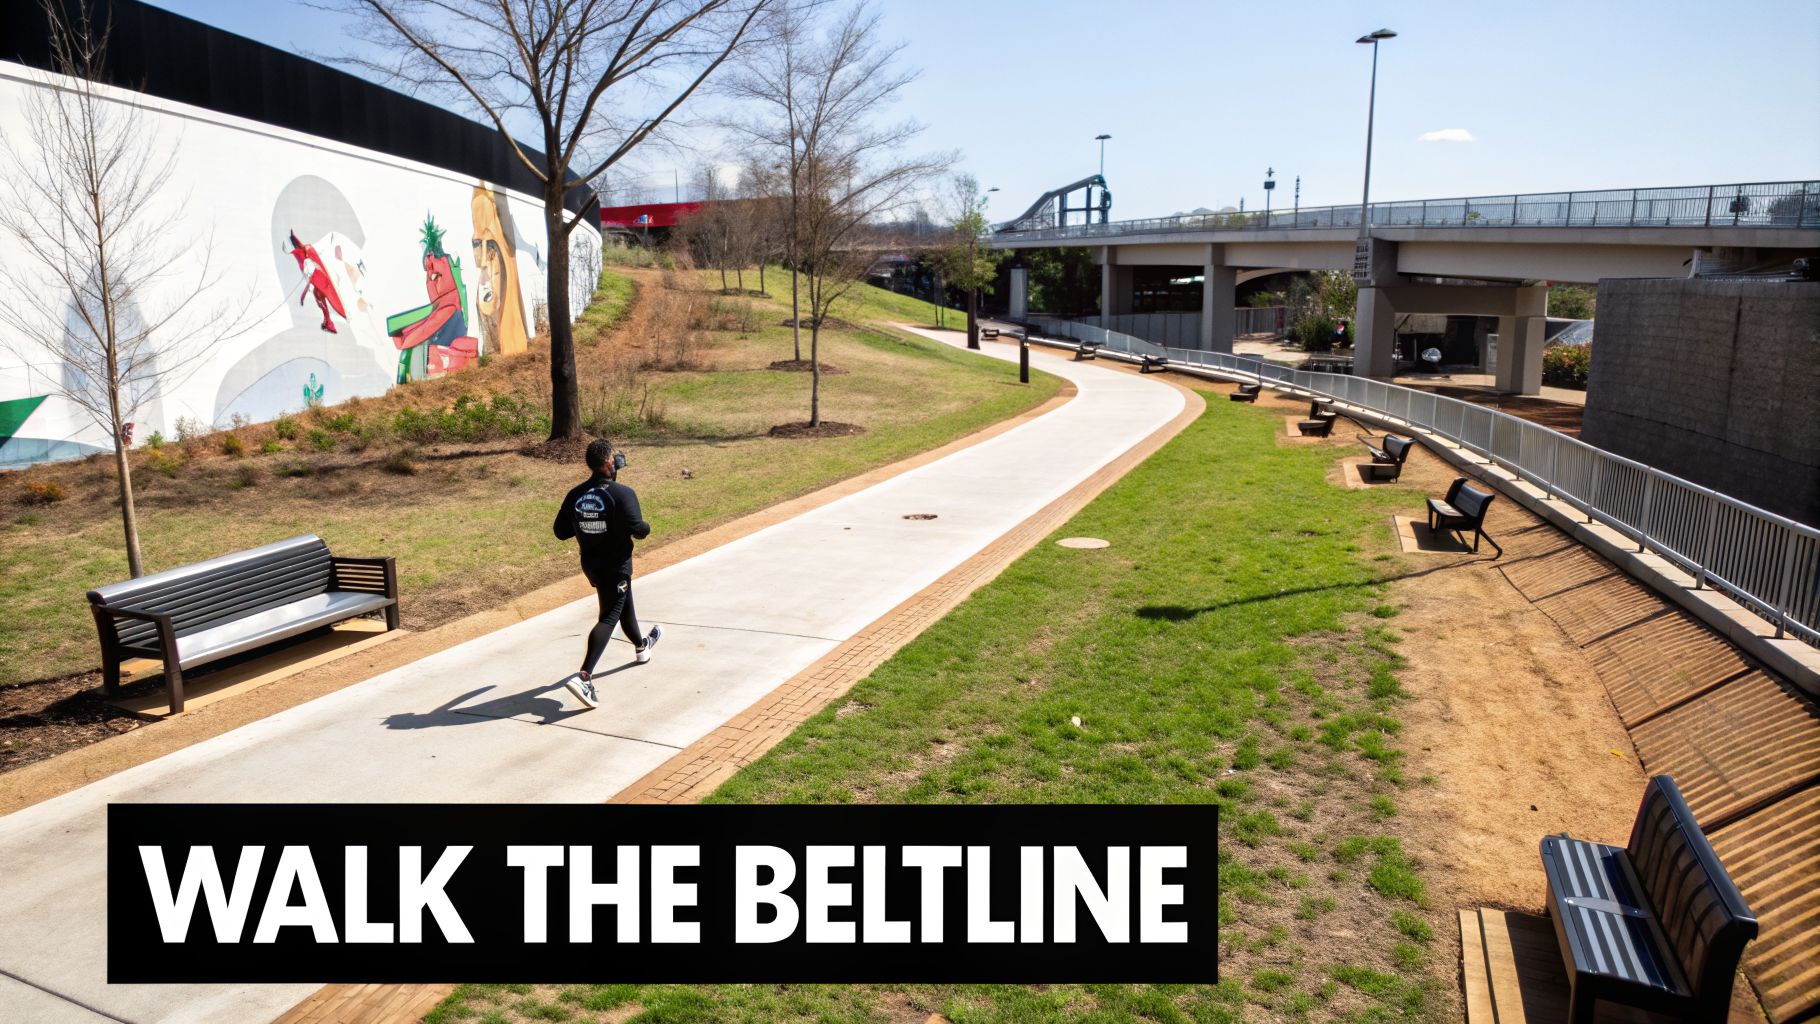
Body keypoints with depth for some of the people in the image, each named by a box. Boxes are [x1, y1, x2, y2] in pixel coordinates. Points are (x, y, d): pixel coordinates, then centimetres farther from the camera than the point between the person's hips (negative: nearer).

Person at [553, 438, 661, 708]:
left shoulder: (575, 494, -1)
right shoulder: (622, 493, -19)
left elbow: (561, 531, 3)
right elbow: (638, 530, -23)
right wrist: (647, 527, -1)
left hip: (590, 563, 7)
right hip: (616, 566, -7)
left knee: (624, 606, 28)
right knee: (609, 618, -6)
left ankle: (641, 646, 53)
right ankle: (584, 677, -21)